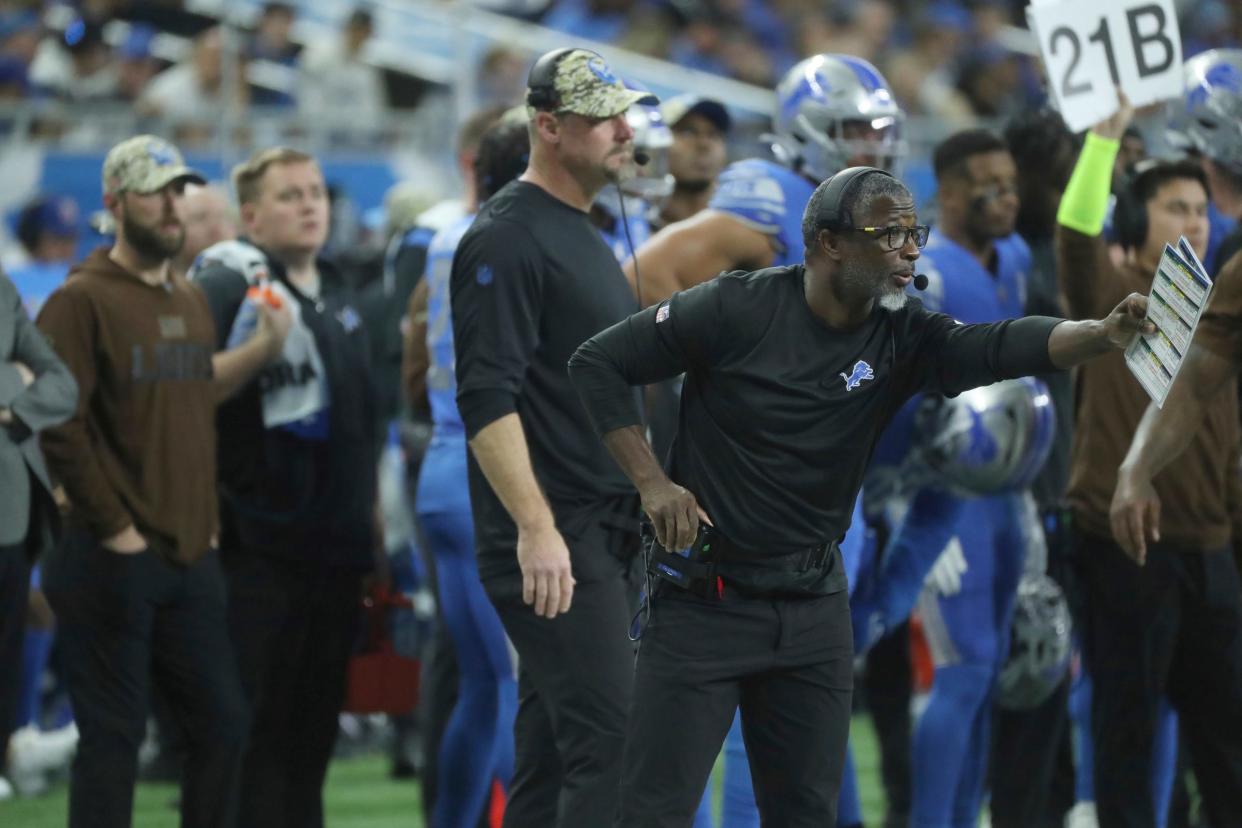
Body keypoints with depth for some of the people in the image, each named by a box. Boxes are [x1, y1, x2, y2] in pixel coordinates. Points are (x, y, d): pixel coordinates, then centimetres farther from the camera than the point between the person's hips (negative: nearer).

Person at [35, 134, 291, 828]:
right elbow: (60, 428, -14)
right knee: (113, 735, -4)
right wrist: (114, 529, -14)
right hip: (113, 563, -7)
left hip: (192, 558, 7)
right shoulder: (83, 301, -8)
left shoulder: (192, 301, 16)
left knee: (224, 722, 7)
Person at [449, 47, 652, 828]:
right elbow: (486, 400, -19)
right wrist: (536, 527, -26)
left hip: (609, 536, 10)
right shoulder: (509, 237, -11)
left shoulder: (586, 237, 19)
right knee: (610, 739, -16)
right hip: (553, 541, -10)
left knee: (553, 753, 10)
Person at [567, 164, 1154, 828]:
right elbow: (598, 363, -5)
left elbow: (1002, 347, -20)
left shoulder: (901, 339, -2)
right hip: (705, 595, -4)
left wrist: (1104, 333, -38)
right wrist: (652, 482, -11)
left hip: (813, 610, 4)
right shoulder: (737, 310, -12)